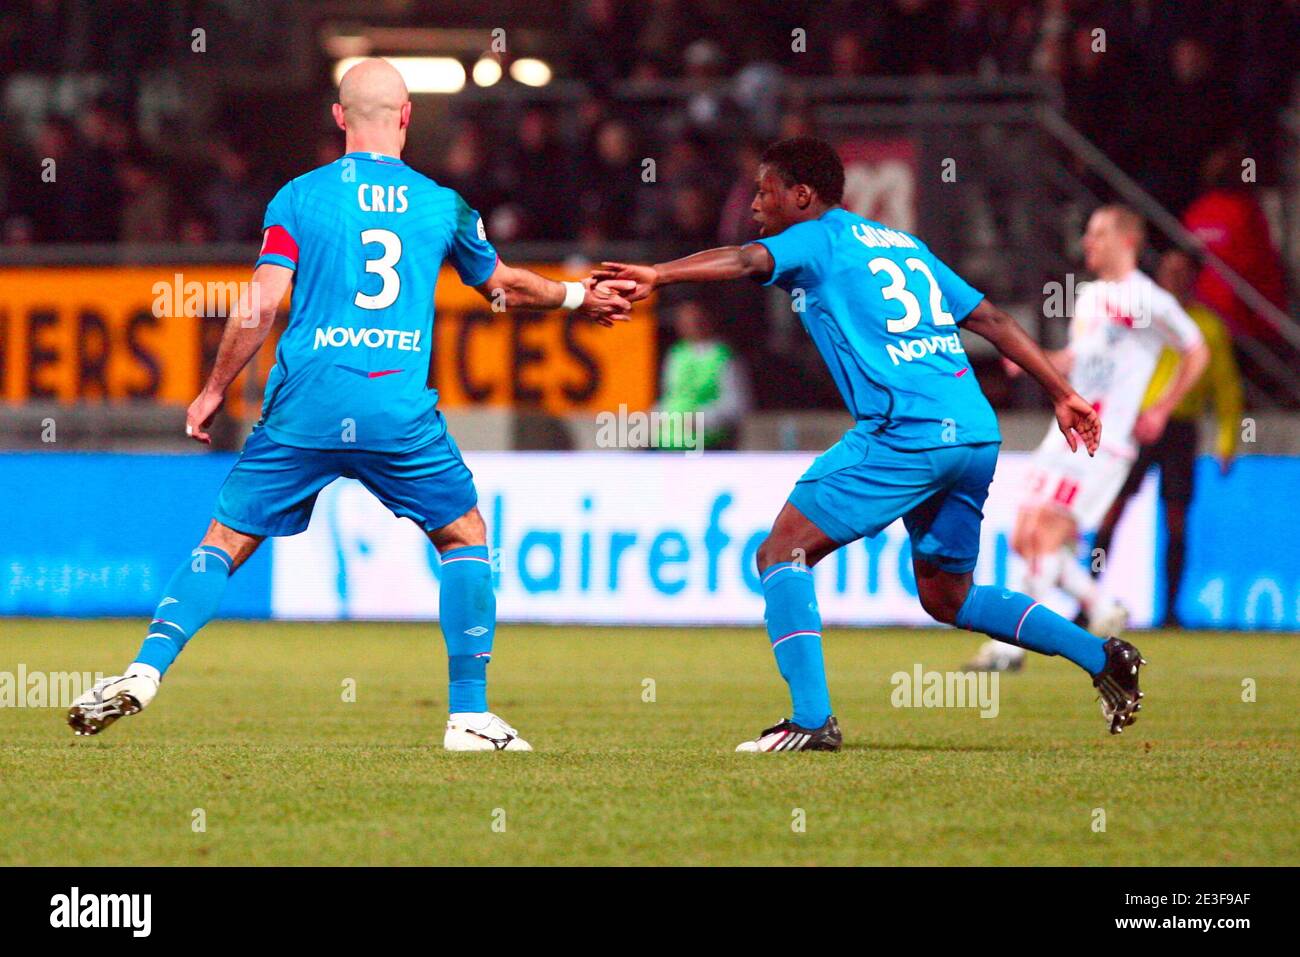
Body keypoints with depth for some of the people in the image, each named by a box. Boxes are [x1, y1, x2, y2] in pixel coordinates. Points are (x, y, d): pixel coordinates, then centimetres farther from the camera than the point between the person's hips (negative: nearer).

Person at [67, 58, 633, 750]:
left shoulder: (298, 198, 5)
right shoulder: (443, 205, 9)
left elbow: (259, 306, -1)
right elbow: (504, 286, 25)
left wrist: (213, 393, 11)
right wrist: (577, 298, 45)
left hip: (304, 407, 0)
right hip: (399, 412, 0)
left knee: (225, 542, 8)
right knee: (464, 538, 16)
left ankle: (146, 669, -9)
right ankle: (470, 714, 9)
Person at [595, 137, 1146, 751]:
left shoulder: (816, 240, 5)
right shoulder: (905, 245, 26)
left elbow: (747, 261, -17)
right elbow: (993, 320, 25)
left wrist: (658, 275, -30)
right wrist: (1063, 395, 29)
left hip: (905, 432, -8)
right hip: (978, 433, 8)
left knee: (782, 555, -3)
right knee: (946, 597, 23)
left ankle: (812, 719, -17)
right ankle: (1101, 657, 16)